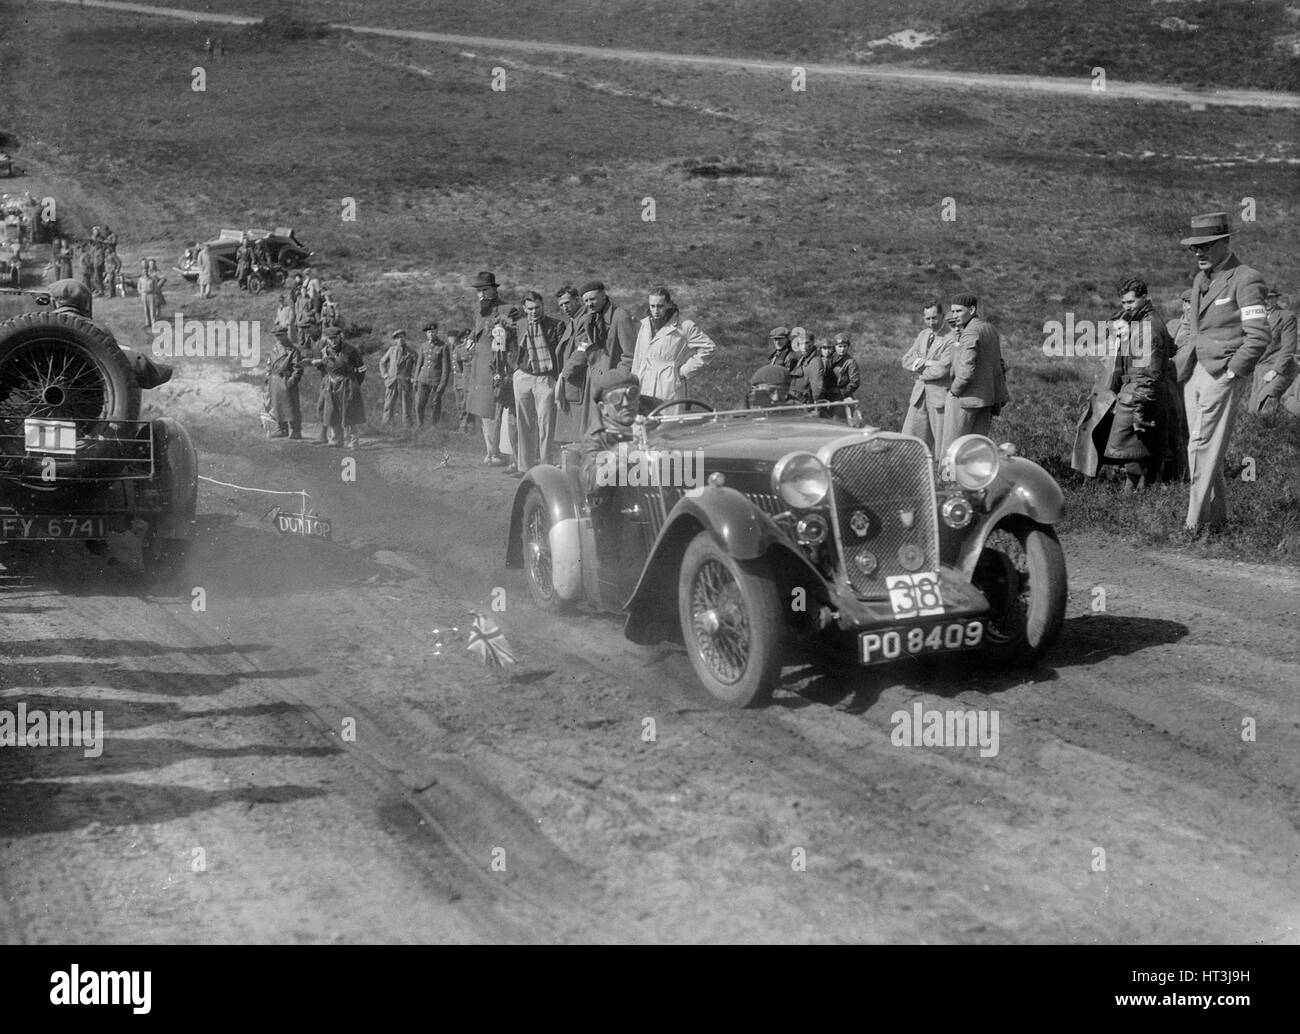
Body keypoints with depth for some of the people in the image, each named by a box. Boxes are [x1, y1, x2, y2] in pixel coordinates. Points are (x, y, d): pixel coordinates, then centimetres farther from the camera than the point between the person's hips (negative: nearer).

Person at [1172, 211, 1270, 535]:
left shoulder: (1245, 280, -10)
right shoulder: (1201, 280, 16)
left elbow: (1259, 337, -14)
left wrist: (1229, 374, -15)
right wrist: (1182, 361, 13)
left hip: (1224, 376, -8)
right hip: (1195, 374, 8)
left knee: (1203, 448, -11)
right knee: (1202, 448, 8)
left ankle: (1195, 522, -8)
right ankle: (1217, 516, 17)